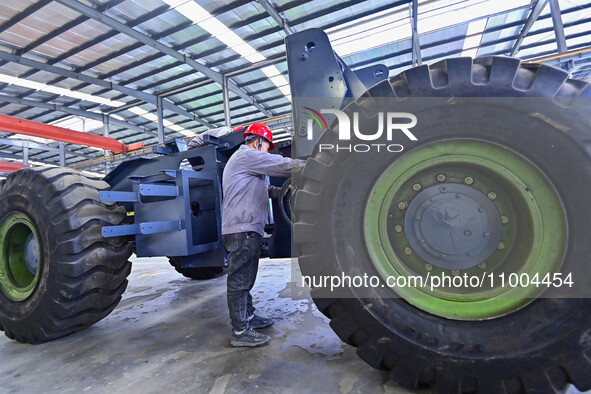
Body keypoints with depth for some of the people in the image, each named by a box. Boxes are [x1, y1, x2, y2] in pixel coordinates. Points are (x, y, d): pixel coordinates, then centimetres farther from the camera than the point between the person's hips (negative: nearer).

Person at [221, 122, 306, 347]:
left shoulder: (246, 161, 27)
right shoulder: (247, 156, -7)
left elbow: (264, 189, 24)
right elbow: (282, 165, -13)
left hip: (246, 229, 11)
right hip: (243, 228, -11)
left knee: (244, 278, 18)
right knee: (239, 280, -6)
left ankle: (248, 317, 30)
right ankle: (240, 332, 1)